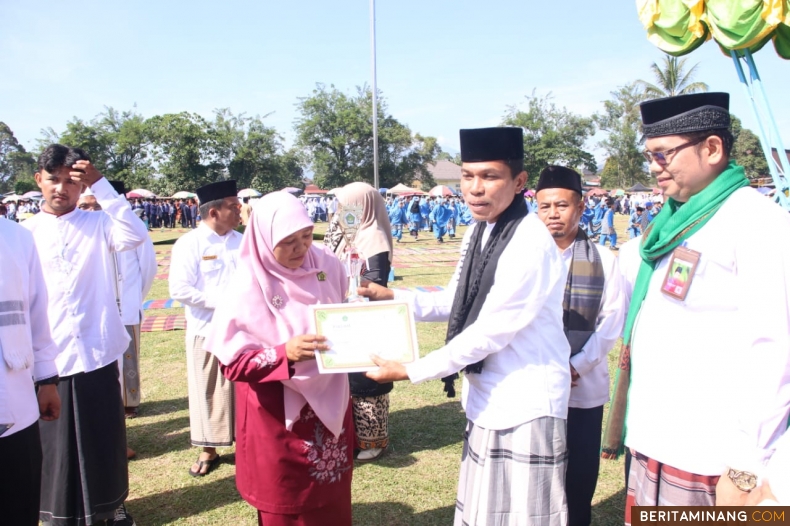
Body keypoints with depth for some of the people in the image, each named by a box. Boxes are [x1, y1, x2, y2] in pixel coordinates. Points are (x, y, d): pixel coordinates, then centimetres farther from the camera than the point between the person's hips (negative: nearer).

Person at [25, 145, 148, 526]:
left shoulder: (98, 224, 2)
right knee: (54, 438, 10)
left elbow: (136, 236, -19)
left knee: (105, 433, 12)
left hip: (96, 351, 0)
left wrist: (100, 184, -20)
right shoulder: (26, 233, 3)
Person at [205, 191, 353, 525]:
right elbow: (232, 362, -18)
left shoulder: (328, 265, -7)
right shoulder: (248, 289, -20)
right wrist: (285, 353, -32)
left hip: (330, 400, 4)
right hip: (279, 415, -4)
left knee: (333, 499, 19)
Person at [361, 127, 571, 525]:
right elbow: (456, 303, 14)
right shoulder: (477, 233, 4)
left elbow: (487, 334, -23)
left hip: (526, 406, -8)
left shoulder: (530, 244, -23)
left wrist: (410, 372, -16)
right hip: (487, 399, 8)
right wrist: (393, 297, 2)